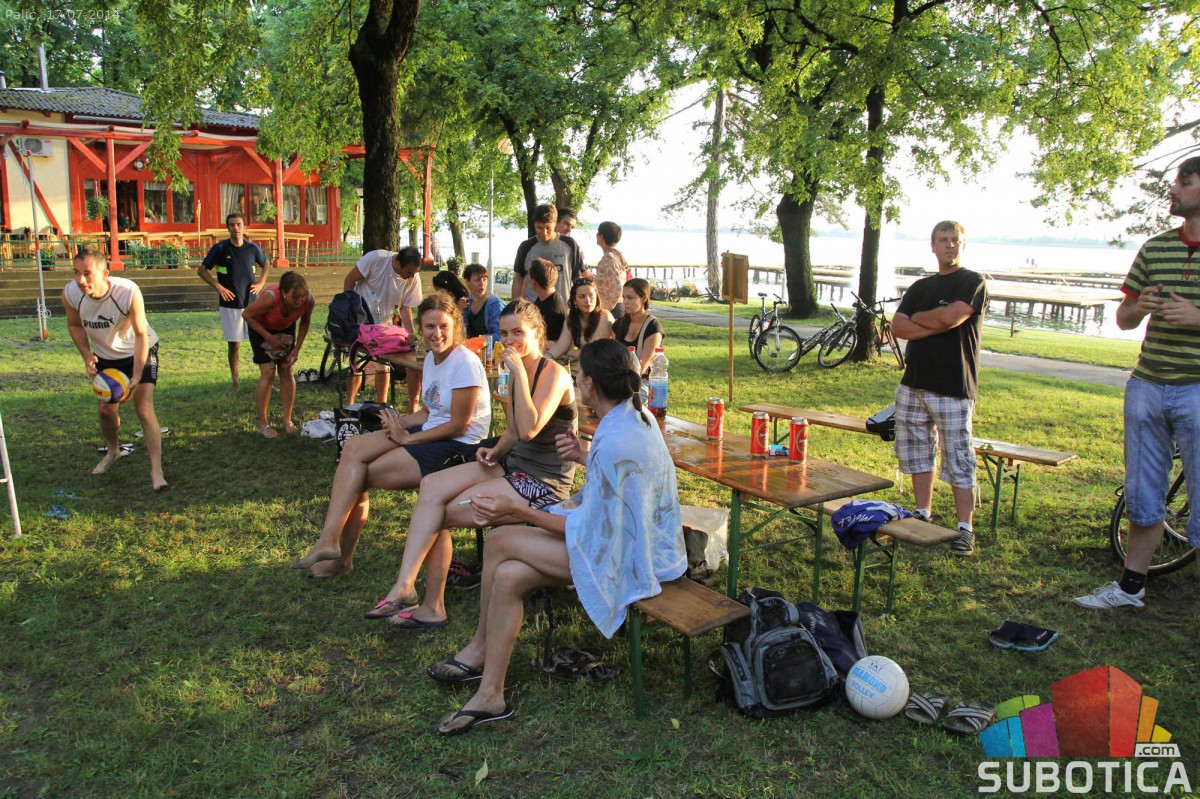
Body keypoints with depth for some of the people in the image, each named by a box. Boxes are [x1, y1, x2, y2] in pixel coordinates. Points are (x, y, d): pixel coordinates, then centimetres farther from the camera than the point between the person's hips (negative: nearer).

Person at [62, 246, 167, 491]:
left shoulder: (129, 292, -36)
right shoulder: (70, 294, -23)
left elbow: (141, 335, -26)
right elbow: (75, 325, -1)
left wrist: (137, 376, -30)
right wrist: (87, 357, -15)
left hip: (140, 352, -4)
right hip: (105, 356, 4)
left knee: (144, 408, -14)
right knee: (106, 409, 11)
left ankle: (157, 471, -10)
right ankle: (112, 451, 42)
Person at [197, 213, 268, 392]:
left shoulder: (253, 248, 3)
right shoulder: (220, 248, -4)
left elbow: (265, 266, 22)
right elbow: (202, 270, 2)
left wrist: (260, 283, 6)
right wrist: (218, 286, -10)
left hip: (251, 302, 2)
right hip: (230, 305, -2)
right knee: (233, 344, 3)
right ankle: (235, 382, 15)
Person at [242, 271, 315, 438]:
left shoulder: (308, 299, -29)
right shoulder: (270, 298, -41)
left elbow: (305, 322, -7)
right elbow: (247, 315, -24)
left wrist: (297, 348, -11)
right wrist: (269, 337, -26)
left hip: (286, 328, 4)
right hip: (261, 328, -4)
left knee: (286, 371, -1)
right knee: (268, 373, -11)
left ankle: (287, 422, 9)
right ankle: (262, 424, -1)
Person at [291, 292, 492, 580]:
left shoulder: (465, 363, -16)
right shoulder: (431, 358, 10)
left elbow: (458, 425, -18)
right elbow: (429, 412, 14)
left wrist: (408, 438, -15)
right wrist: (401, 422, -6)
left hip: (457, 447, -8)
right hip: (430, 433, 8)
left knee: (358, 475, -12)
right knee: (353, 448, -11)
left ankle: (341, 555, 2)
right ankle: (331, 542, -6)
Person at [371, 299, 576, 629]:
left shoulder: (553, 374, -14)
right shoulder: (517, 372, 13)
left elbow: (529, 429, -28)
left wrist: (519, 373, -23)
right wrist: (496, 451, 1)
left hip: (544, 483, -9)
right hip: (515, 465, 9)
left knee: (441, 512, -15)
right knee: (431, 486, -11)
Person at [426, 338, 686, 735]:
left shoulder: (614, 443, -27)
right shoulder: (634, 414, 3)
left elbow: (588, 529, -20)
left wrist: (516, 510, -18)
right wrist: (584, 457, 5)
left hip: (631, 555, -10)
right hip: (634, 534, 10)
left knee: (500, 541, -13)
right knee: (508, 575, -3)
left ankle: (480, 648, 9)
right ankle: (490, 695, 5)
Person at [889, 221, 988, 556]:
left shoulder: (974, 283, -1)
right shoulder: (920, 287, 16)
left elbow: (950, 316, -19)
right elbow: (897, 327, 3)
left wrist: (917, 318, 0)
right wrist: (938, 325, -10)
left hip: (953, 389, -6)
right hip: (914, 383, 6)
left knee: (959, 462, -4)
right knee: (917, 454, 11)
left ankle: (965, 529, 2)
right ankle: (923, 516, 22)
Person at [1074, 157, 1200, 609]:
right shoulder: (1154, 249, 9)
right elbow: (1123, 319, 13)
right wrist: (1138, 307, -9)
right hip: (1146, 386, 5)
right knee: (1143, 494, 14)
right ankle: (1131, 586, 27)